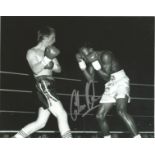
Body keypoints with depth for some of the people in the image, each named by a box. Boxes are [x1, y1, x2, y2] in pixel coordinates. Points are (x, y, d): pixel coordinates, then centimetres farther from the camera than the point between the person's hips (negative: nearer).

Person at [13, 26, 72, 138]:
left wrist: (52, 65, -6)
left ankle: (15, 138, 15)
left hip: (50, 86, 8)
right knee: (62, 115, -14)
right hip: (43, 85, -8)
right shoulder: (32, 52, -1)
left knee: (41, 122, 9)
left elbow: (59, 69, 14)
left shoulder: (50, 51, 20)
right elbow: (36, 69, -16)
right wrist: (46, 59, -25)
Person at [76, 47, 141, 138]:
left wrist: (95, 64, -24)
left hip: (121, 81, -8)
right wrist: (82, 65, -8)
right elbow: (91, 79, -1)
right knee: (100, 116, 3)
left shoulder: (105, 55, -17)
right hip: (110, 86, 8)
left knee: (121, 111, -30)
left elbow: (106, 77, -19)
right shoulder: (91, 61, 5)